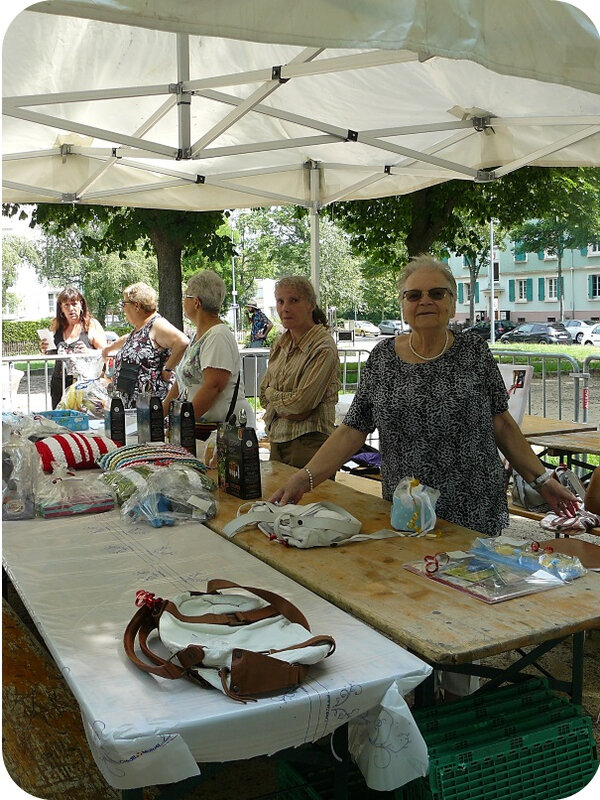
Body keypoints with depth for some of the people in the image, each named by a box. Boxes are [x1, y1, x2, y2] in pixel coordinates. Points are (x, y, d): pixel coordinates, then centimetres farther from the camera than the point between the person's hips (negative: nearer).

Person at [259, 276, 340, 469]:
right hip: (277, 439, 7)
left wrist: (272, 394, -2)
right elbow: (264, 393, 12)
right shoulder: (280, 343, 10)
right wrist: (284, 407, -6)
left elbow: (302, 402, -18)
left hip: (309, 442, -7)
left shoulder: (323, 348, -14)